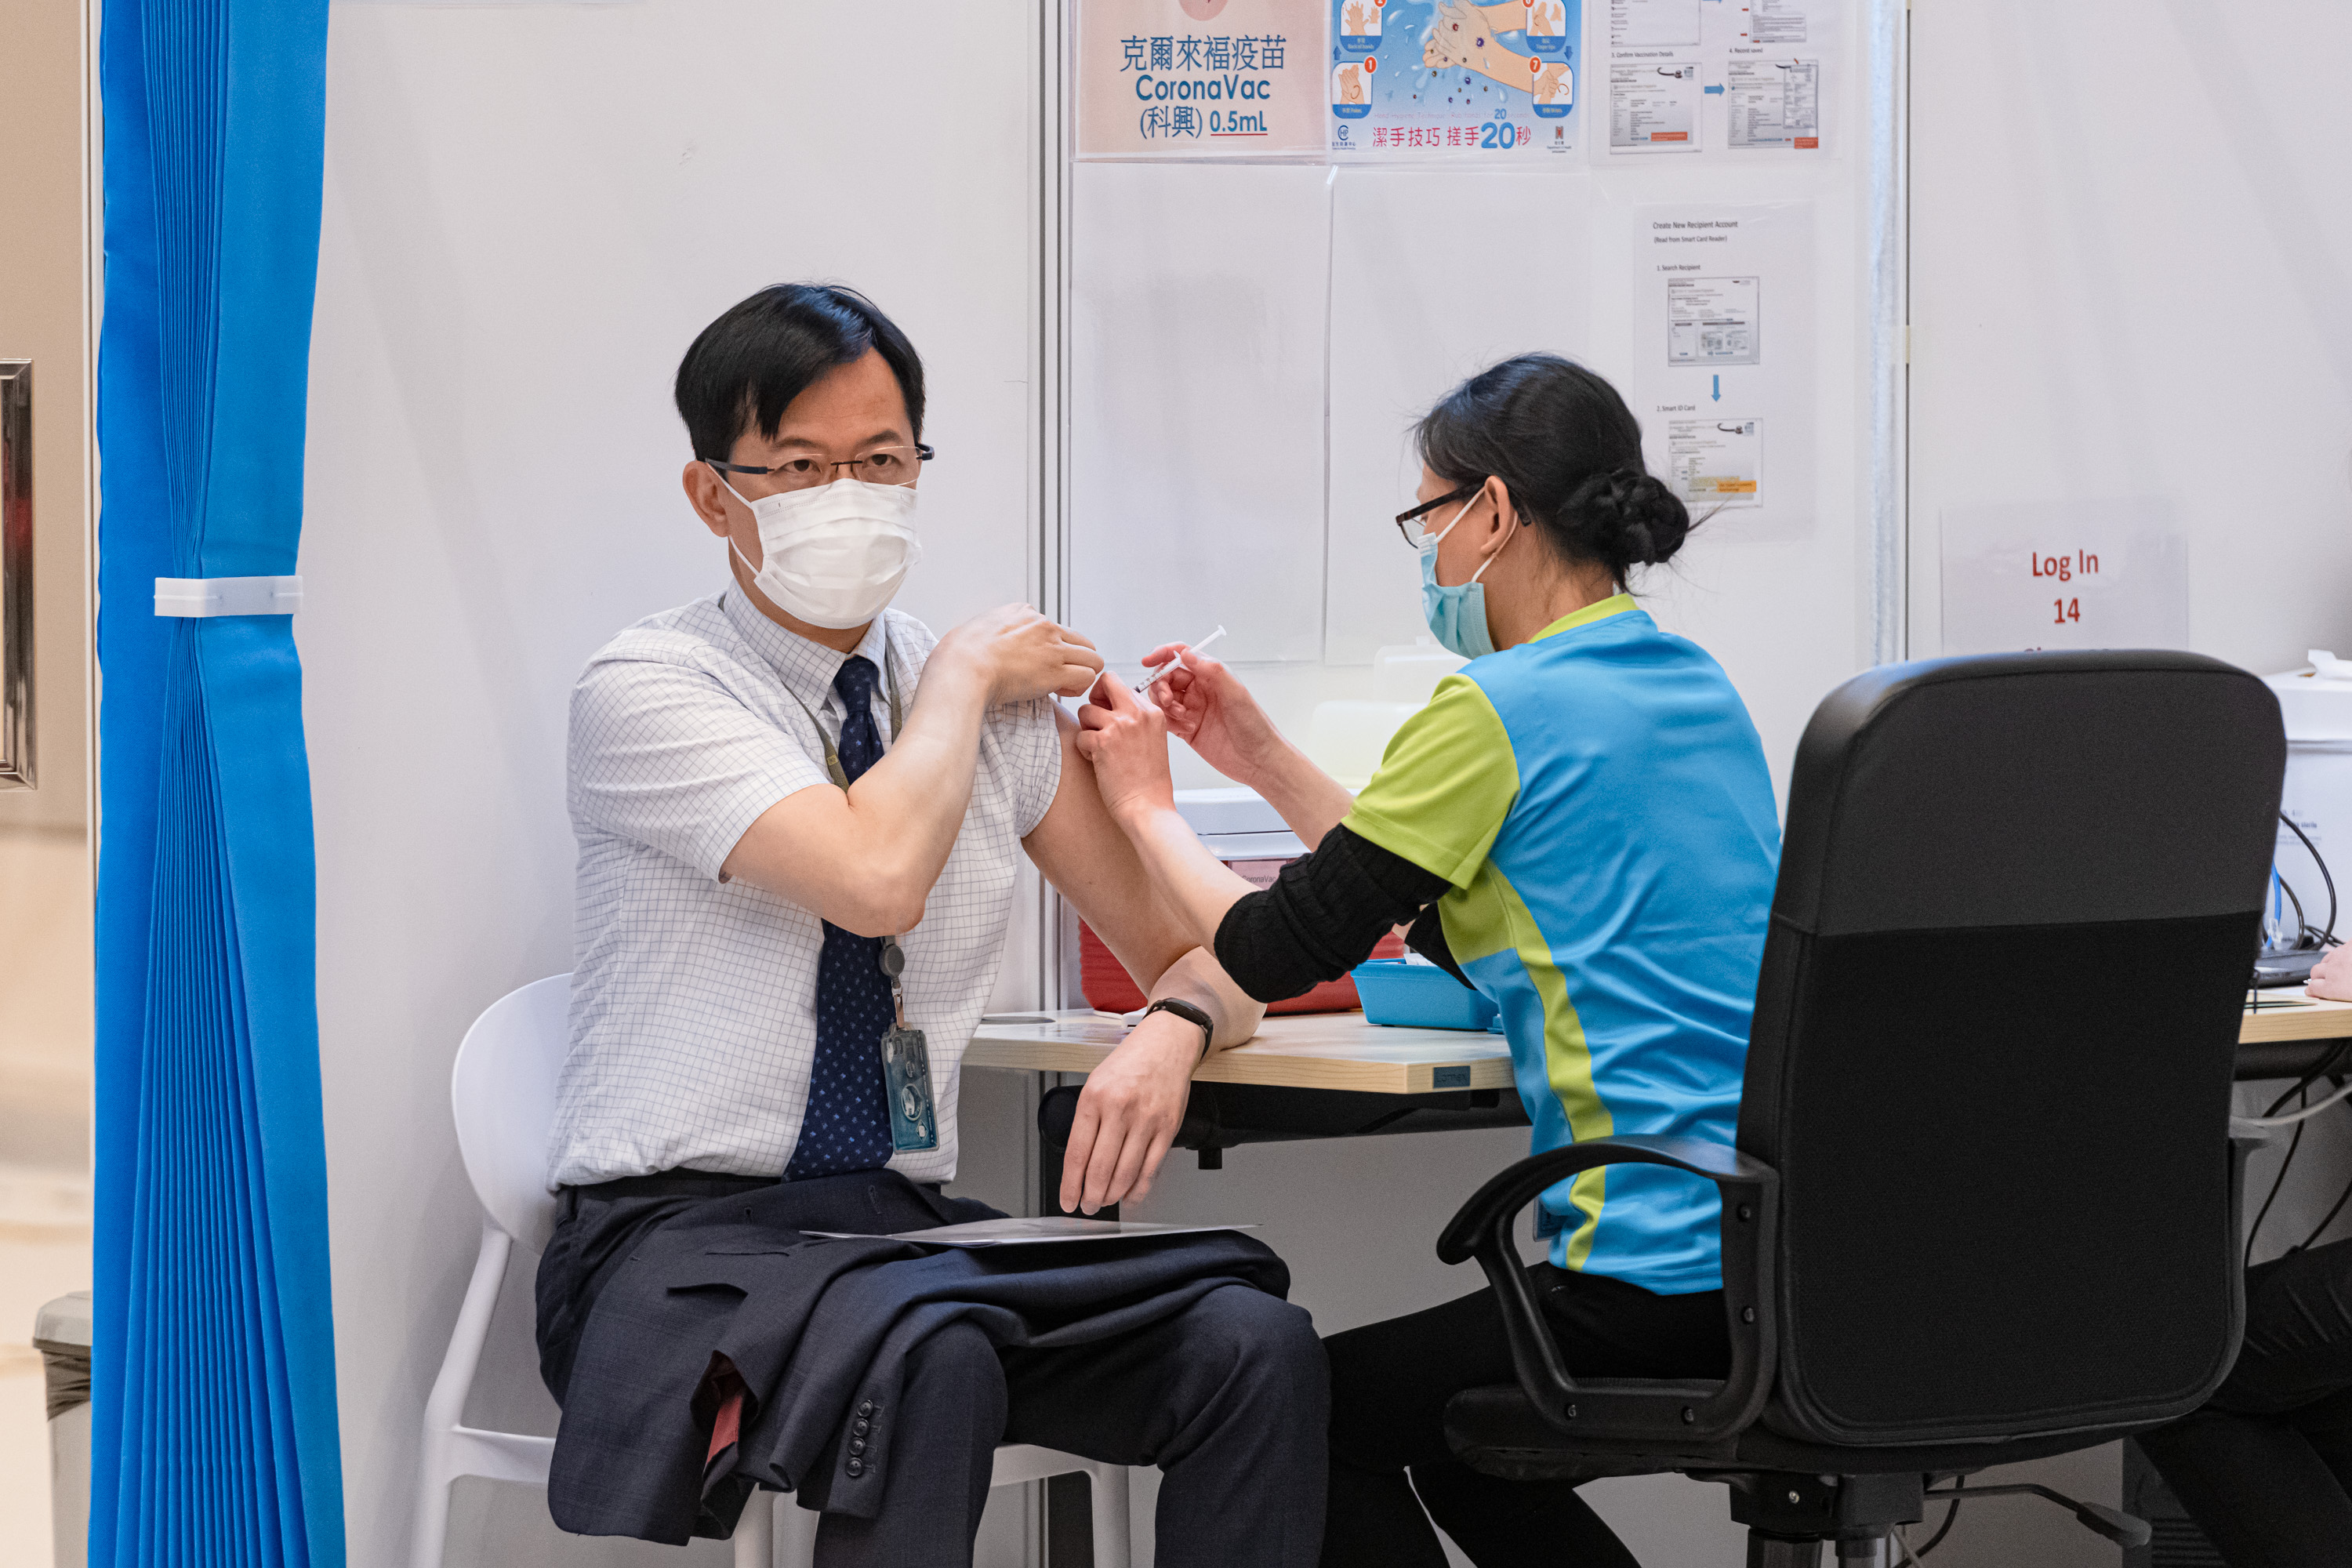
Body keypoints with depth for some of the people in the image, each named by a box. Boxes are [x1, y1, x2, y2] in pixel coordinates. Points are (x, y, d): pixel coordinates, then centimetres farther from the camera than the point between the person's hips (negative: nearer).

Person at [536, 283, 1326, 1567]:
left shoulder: (1003, 707, 12)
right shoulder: (646, 688, -6)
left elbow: (1199, 953, 15)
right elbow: (879, 879, -22)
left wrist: (1171, 1029, -11)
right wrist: (965, 676, -3)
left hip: (913, 1225, 5)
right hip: (679, 1233, -5)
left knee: (1253, 1343, -22)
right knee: (933, 1371, -38)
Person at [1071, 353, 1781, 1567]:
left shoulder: (1495, 710, -12)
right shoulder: (1694, 687, 15)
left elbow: (1272, 955, -7)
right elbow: (1455, 924, 24)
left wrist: (1143, 799, 10)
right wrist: (1260, 760, 25)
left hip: (1665, 1288, -9)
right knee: (1450, 1437, 28)